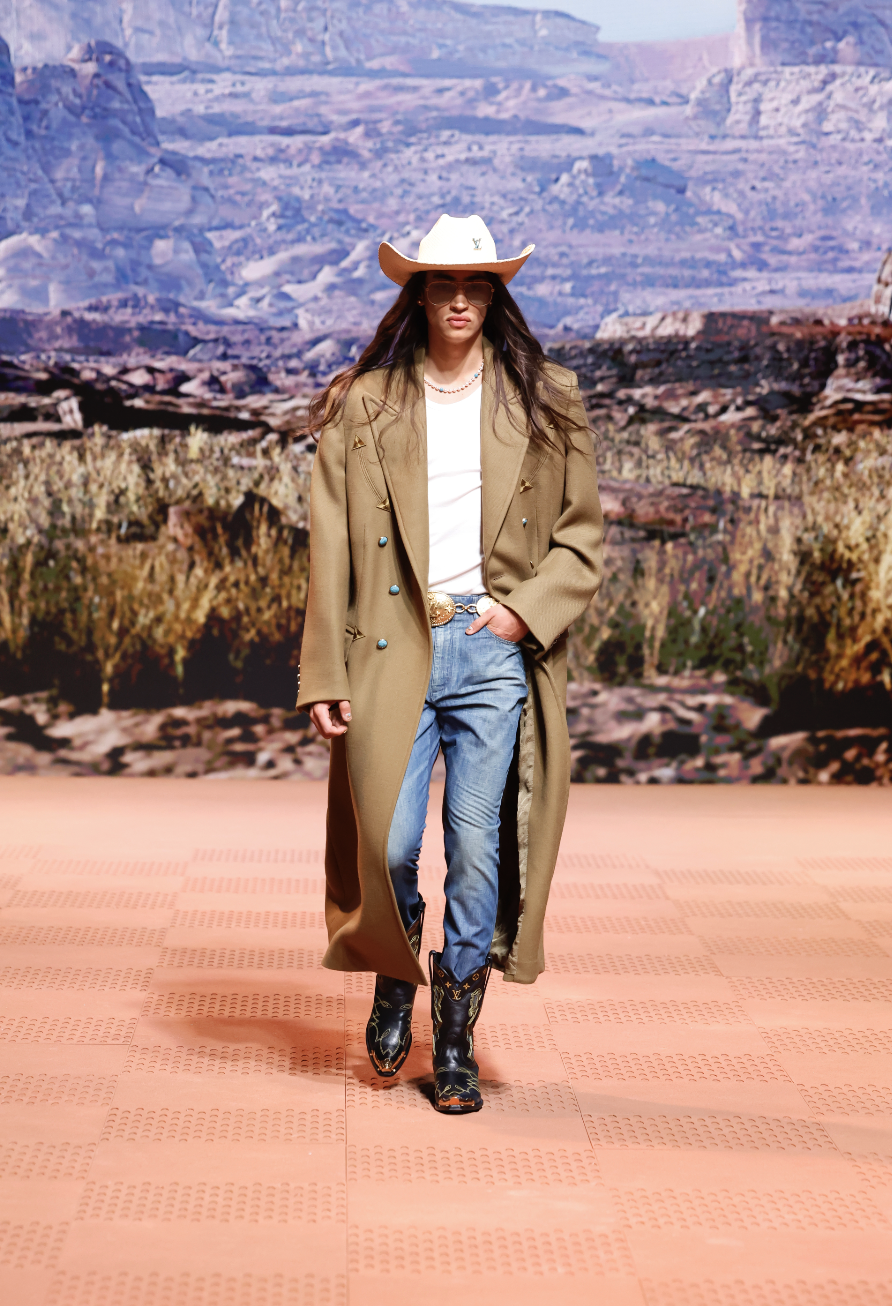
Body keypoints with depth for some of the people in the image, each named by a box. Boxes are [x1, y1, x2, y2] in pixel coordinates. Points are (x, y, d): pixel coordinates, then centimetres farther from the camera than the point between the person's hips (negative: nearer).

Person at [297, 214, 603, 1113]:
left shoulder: (543, 406, 9)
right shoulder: (364, 407, 7)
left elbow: (582, 540, 11)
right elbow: (331, 553, 4)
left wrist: (528, 608, -6)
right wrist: (323, 677, -1)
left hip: (494, 649, 0)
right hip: (393, 649, 0)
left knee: (478, 850, -1)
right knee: (387, 846, -4)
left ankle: (455, 1044, 14)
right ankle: (395, 980, 27)